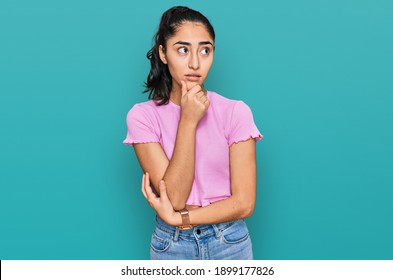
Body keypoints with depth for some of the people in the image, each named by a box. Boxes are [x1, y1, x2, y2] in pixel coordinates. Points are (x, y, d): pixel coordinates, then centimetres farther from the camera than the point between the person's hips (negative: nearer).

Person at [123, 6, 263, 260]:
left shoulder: (235, 112, -10)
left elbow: (244, 203, -12)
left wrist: (176, 218, -15)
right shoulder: (143, 116, -10)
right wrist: (188, 120, -22)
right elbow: (174, 197, -18)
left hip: (230, 244, 0)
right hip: (172, 246, 0)